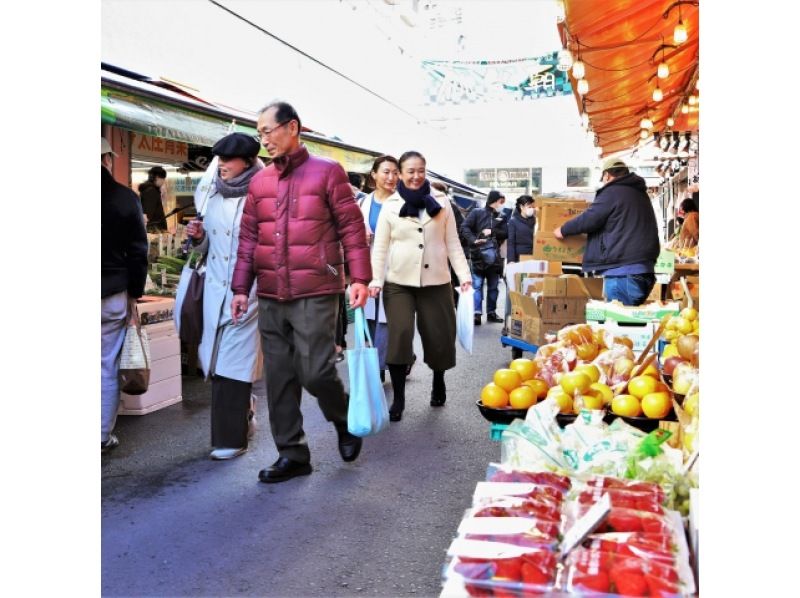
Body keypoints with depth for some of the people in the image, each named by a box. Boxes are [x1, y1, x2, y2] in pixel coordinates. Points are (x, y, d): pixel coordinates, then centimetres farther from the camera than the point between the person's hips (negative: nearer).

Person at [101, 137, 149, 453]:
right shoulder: (125, 197, -3)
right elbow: (138, 251, -1)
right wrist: (134, 294, 7)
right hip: (113, 295, 0)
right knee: (108, 367, 6)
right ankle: (103, 436, 13)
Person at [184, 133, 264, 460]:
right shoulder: (214, 197, 13)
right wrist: (198, 237, 1)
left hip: (247, 290, -6)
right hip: (214, 288, 7)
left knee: (233, 361, -4)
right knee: (217, 359, 10)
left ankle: (230, 437, 8)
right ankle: (242, 415, 32)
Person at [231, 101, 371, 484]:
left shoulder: (327, 172, 0)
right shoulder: (259, 181, 12)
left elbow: (352, 228, -3)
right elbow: (248, 238, 14)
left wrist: (360, 278, -10)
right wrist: (241, 288, 10)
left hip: (315, 294, -5)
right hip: (270, 297, 5)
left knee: (315, 372, -7)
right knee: (279, 378, 7)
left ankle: (344, 419, 25)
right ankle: (292, 454, 20)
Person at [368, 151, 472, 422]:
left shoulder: (441, 202, 5)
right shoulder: (390, 206, 2)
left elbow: (452, 243, 6)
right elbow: (380, 247, 1)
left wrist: (464, 274, -2)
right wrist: (376, 280, -9)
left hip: (436, 282, 1)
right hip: (399, 282, -1)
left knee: (439, 335, 6)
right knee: (400, 334, -11)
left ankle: (438, 382, 36)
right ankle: (398, 398, 2)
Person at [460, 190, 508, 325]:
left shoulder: (501, 217, 14)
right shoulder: (477, 212, 1)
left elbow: (506, 233, 3)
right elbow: (464, 227, -6)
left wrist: (492, 232, -12)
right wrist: (473, 240, -19)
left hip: (495, 256, 5)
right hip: (478, 254, -4)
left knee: (493, 286, 11)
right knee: (477, 285, -7)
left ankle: (491, 312, 20)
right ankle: (477, 313, -8)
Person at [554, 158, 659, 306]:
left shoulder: (612, 192, -6)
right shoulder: (640, 194, 22)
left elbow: (589, 219, -9)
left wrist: (563, 230, 6)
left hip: (623, 270, -9)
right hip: (644, 268, 9)